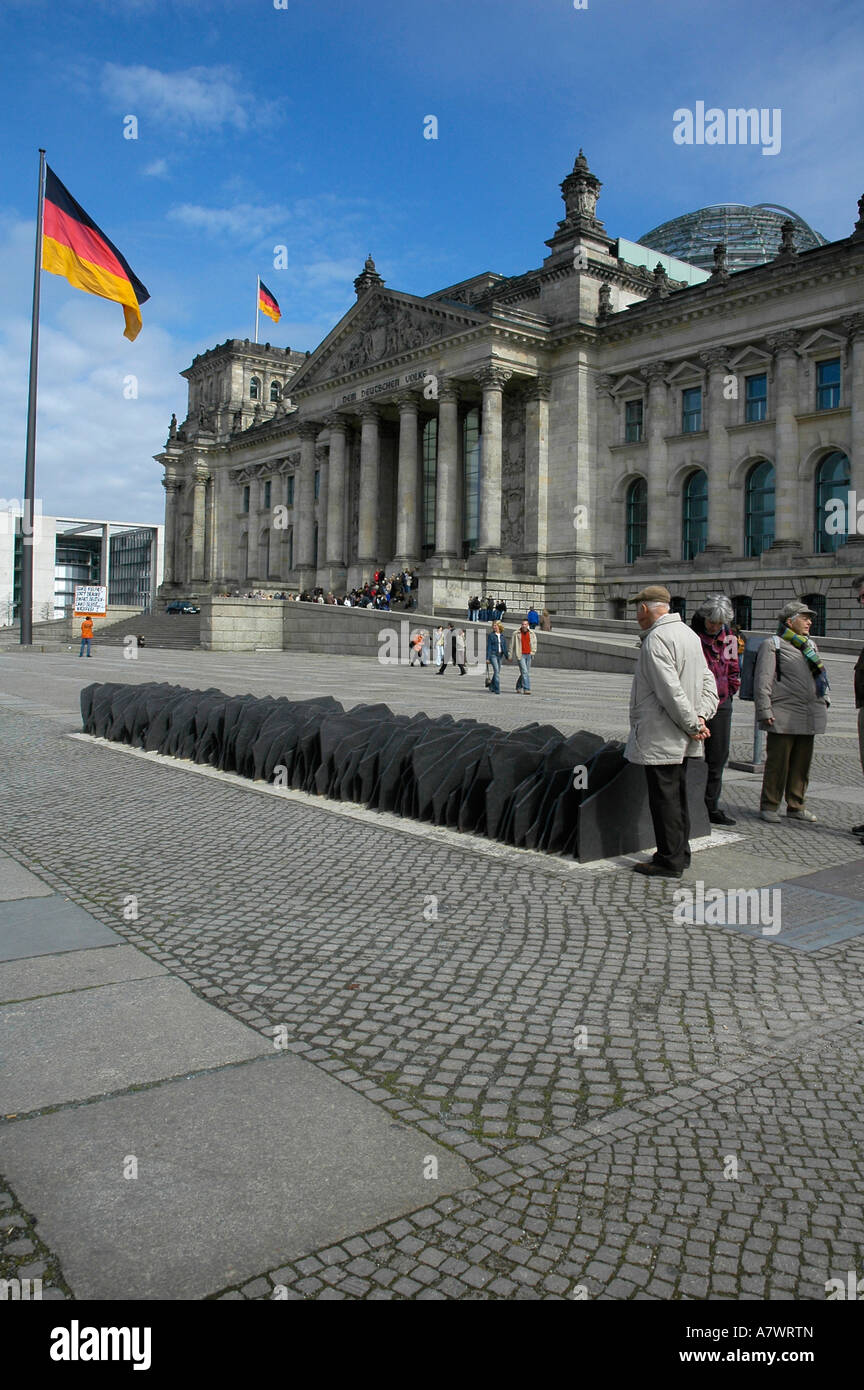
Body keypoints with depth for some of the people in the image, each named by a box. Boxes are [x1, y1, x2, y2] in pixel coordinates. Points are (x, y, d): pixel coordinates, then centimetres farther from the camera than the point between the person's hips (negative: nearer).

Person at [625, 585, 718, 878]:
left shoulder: (656, 638, -17)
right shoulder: (689, 633, 14)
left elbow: (671, 690, -24)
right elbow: (708, 681, 12)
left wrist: (692, 724, -16)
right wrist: (701, 717, 0)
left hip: (660, 738, -9)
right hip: (681, 740, 10)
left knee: (664, 798, -2)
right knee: (677, 795, 17)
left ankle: (669, 862, 4)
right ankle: (680, 853, 26)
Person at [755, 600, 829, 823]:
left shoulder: (810, 645, 20)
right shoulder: (772, 644, -3)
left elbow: (821, 676, 30)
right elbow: (762, 680, -9)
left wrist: (824, 699, 19)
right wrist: (764, 710, -15)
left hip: (809, 716, 7)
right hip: (783, 717, -7)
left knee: (802, 763, 10)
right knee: (778, 761, -4)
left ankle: (796, 806, 21)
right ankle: (769, 806, 7)